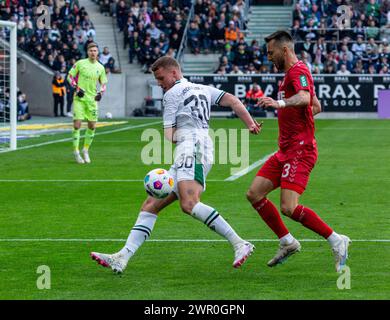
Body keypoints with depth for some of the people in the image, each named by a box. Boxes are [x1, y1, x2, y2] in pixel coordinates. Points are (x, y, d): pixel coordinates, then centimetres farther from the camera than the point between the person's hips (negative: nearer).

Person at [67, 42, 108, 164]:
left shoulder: (100, 67, 6)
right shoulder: (80, 63, -3)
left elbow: (103, 84, 15)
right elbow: (70, 76, 3)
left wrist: (100, 93, -4)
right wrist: (77, 88, -11)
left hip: (92, 99, 3)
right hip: (79, 98, -3)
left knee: (92, 126, 4)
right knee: (77, 125, -10)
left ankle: (86, 150, 21)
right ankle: (76, 152, -1)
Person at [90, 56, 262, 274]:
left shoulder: (173, 93, 6)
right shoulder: (204, 89, 27)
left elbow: (169, 137, 1)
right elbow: (232, 101, 15)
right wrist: (250, 123, 8)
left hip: (192, 148, -10)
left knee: (189, 204, -29)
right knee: (150, 205, 4)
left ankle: (240, 244, -32)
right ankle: (122, 258, -5)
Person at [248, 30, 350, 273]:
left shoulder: (298, 71, -12)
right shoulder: (292, 73, 20)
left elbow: (305, 98, -35)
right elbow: (317, 106, 31)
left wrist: (281, 103, -52)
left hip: (300, 150, -10)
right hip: (286, 150, 10)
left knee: (289, 208, -19)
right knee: (255, 194, 5)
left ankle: (336, 241, -6)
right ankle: (288, 242, 14)